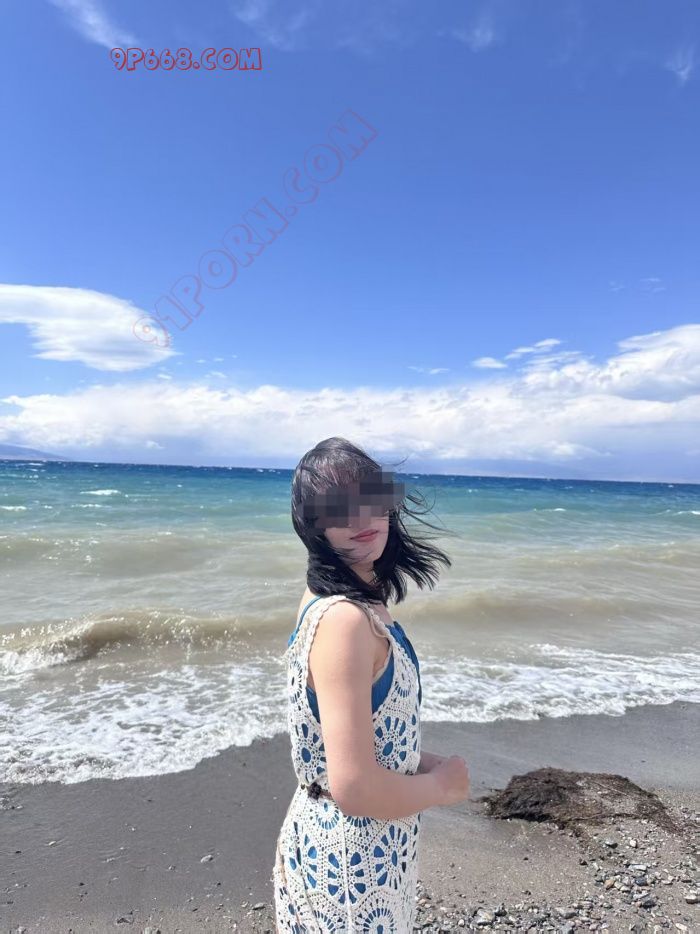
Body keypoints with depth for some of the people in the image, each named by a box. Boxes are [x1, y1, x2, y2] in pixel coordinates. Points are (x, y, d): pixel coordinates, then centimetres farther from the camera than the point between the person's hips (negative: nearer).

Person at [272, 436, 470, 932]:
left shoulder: (344, 600, -2)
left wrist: (426, 762, 3)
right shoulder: (344, 619, -30)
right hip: (352, 859, -8)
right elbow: (354, 788, -31)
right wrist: (442, 784, -15)